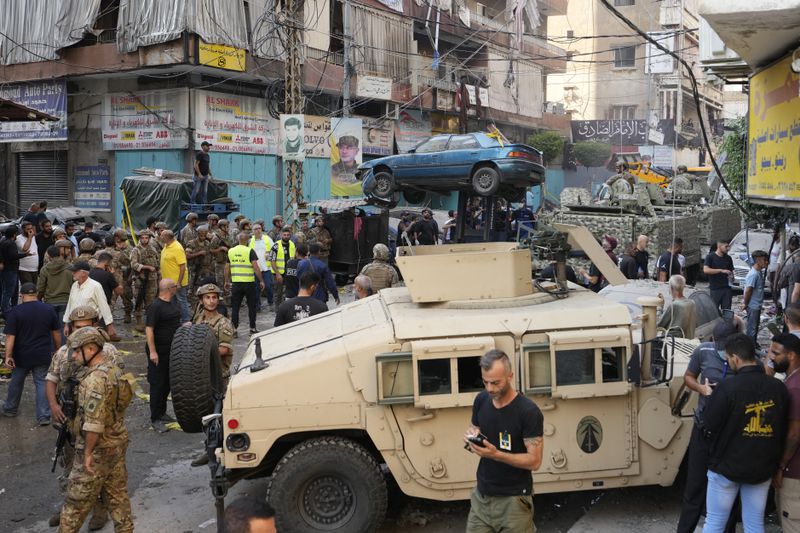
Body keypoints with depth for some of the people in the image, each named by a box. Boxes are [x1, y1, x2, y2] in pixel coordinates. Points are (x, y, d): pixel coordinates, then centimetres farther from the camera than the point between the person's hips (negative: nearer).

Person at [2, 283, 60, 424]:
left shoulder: (15, 312, -11)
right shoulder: (49, 310, -3)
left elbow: (10, 336, -14)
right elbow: (56, 333, 4)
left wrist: (8, 356, -10)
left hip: (21, 356, -1)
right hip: (43, 356, 1)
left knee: (16, 381, 18)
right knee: (42, 383, 6)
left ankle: (10, 409, 37)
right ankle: (43, 416, 2)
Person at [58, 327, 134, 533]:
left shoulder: (95, 379, -23)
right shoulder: (114, 368, 5)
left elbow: (94, 422, -26)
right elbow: (126, 395, 15)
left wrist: (88, 452, -19)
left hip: (98, 448, -9)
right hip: (118, 441, 9)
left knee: (77, 498, 5)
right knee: (118, 492, 16)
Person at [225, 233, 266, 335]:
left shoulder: (231, 251, 5)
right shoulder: (250, 251, -8)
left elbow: (227, 268, 10)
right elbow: (256, 267, -13)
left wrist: (227, 281, 22)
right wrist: (261, 281, -6)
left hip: (235, 282, 3)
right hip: (249, 282, -3)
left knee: (235, 306, 9)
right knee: (251, 306, 9)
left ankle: (234, 328, 7)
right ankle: (252, 328, 13)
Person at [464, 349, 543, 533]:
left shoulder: (529, 411, -17)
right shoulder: (481, 400, 1)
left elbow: (534, 461, -16)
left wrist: (496, 454, -27)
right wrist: (471, 439, -9)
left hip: (514, 499, -5)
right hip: (481, 495, 5)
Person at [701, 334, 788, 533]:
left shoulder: (727, 388, -20)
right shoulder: (778, 388, -6)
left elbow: (710, 429, -12)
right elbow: (783, 430, 6)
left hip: (727, 466, -4)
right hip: (763, 468, 4)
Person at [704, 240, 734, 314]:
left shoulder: (728, 258, 12)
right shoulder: (710, 257, -3)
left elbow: (731, 271, 21)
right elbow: (705, 270, -17)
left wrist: (731, 276, -3)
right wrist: (721, 270, -21)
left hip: (726, 288, 4)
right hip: (715, 289, -4)